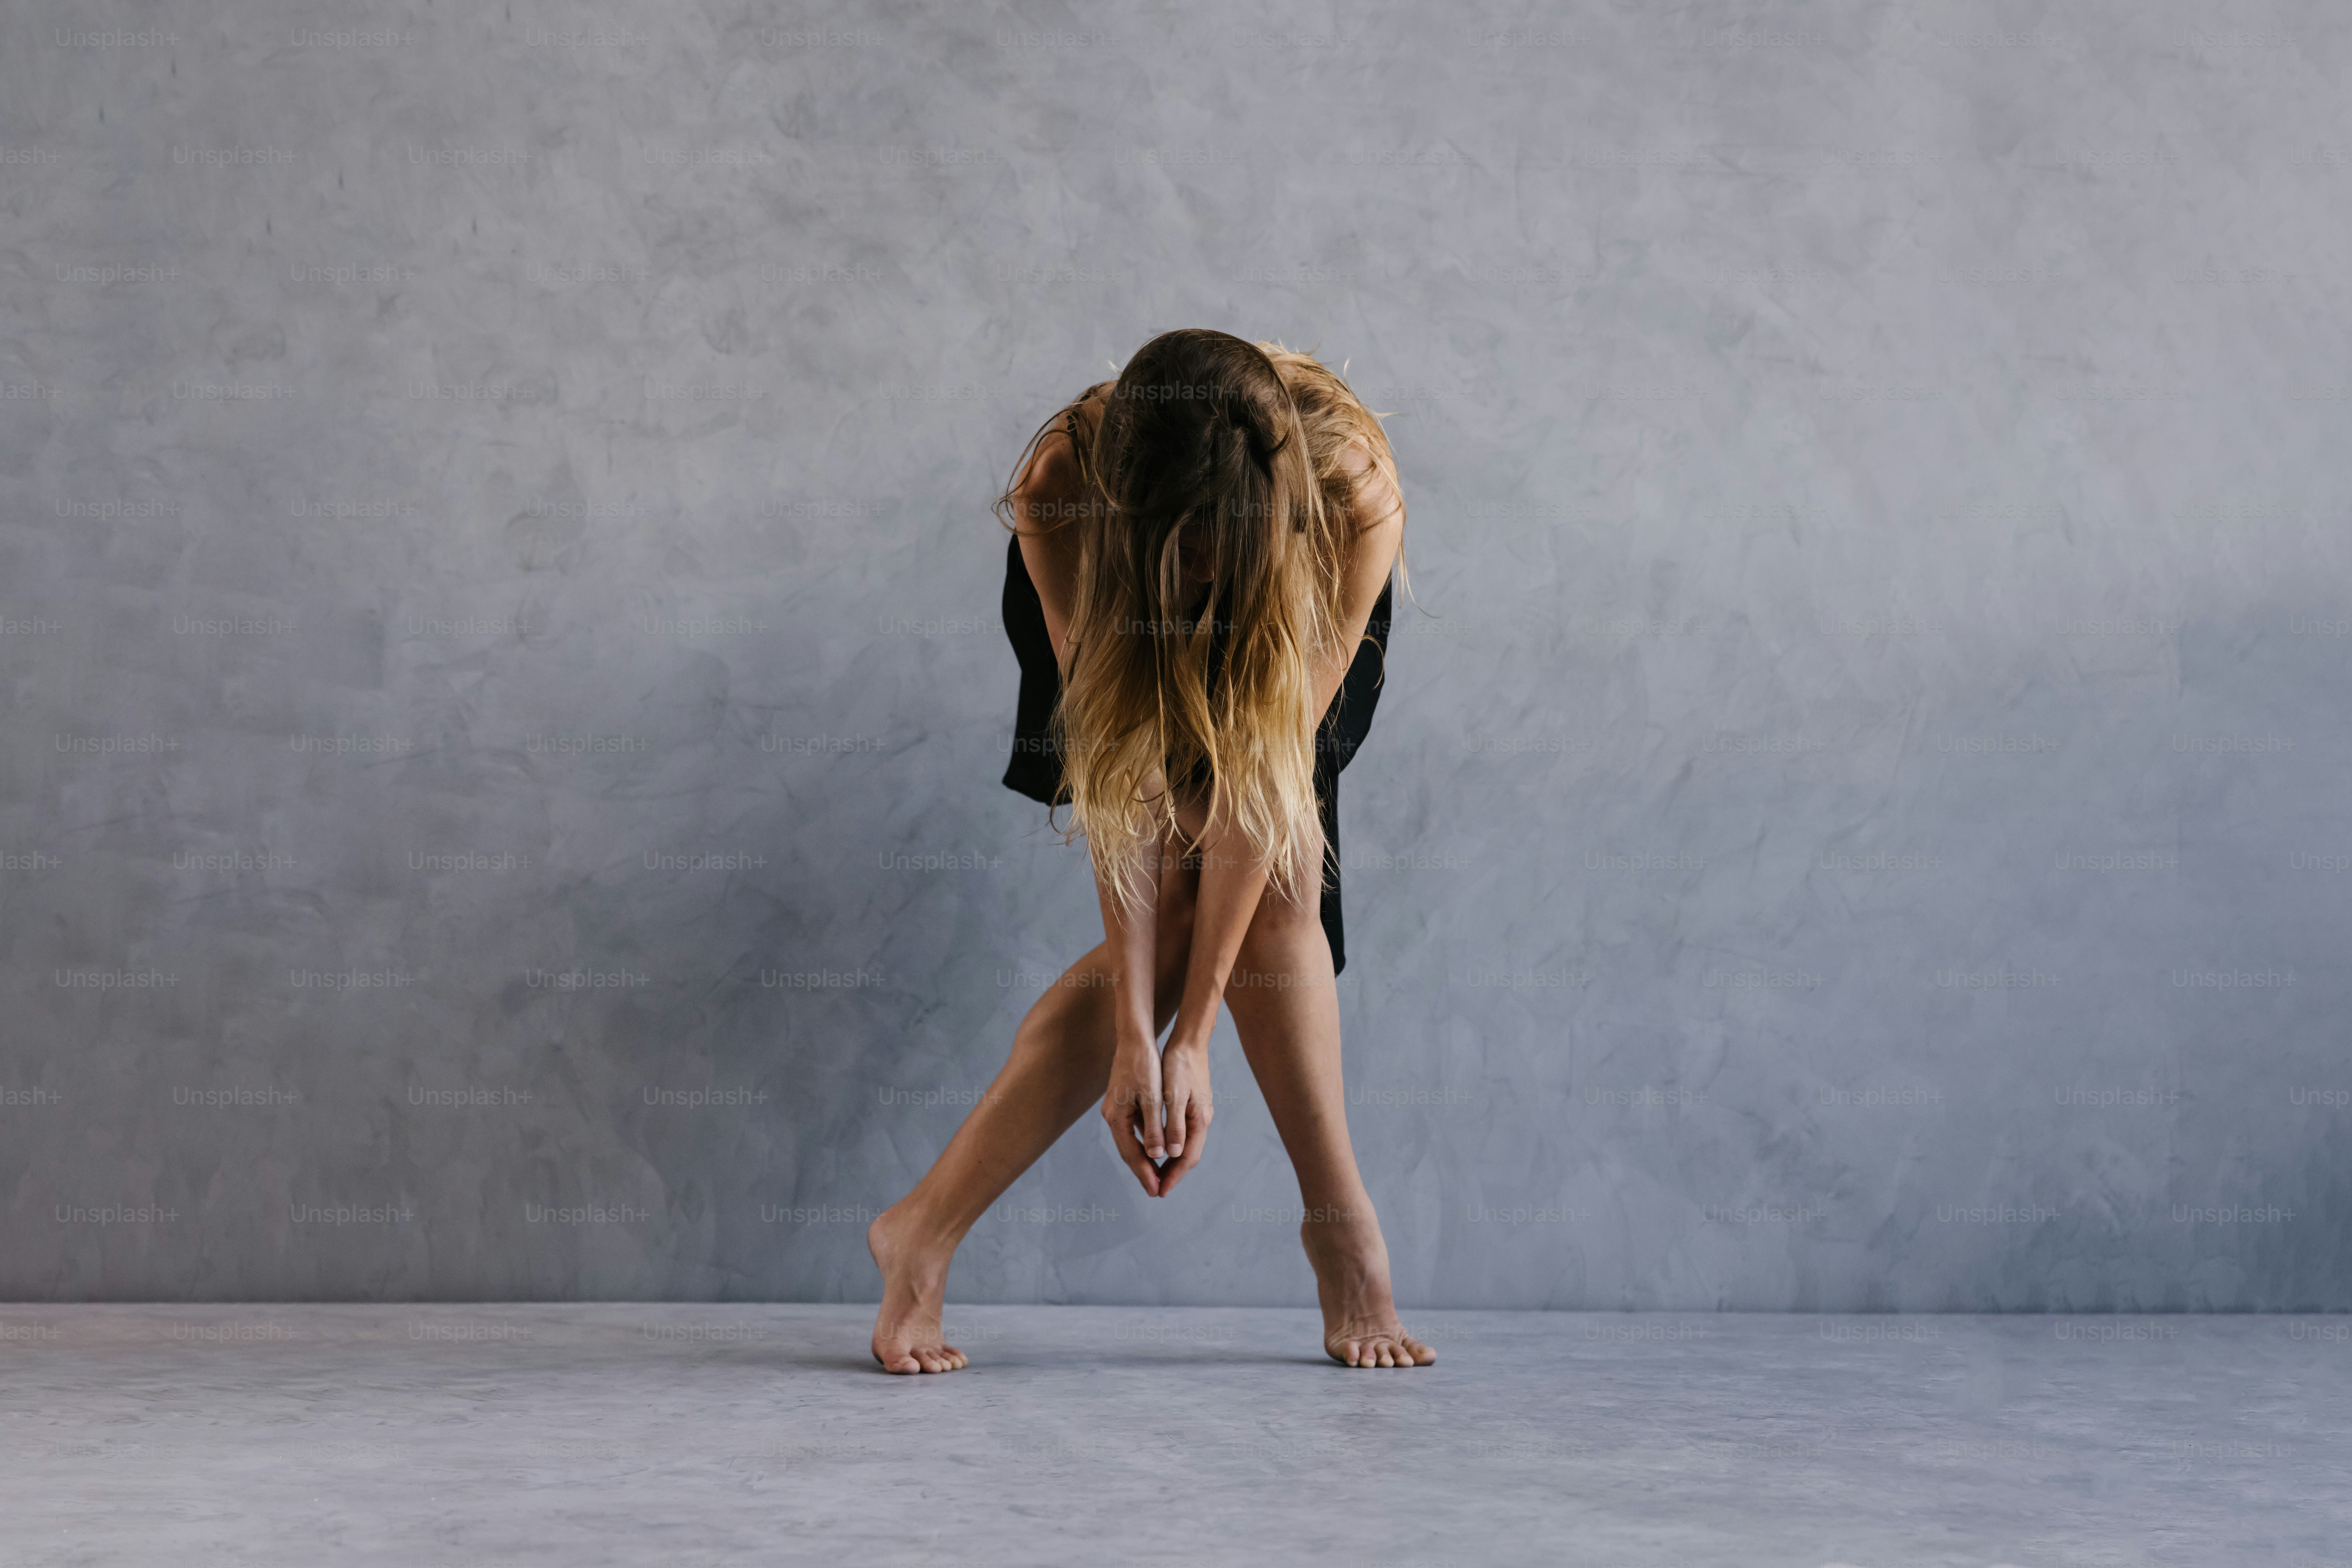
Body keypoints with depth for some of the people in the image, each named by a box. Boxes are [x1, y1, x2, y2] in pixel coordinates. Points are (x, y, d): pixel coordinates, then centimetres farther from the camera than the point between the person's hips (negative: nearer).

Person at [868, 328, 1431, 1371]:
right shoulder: (1061, 488, -39)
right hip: (1109, 607, -1)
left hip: (1283, 614, 1)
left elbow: (1264, 775, -35)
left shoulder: (1354, 496, -40)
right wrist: (1133, 1038, -37)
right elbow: (1112, 782, -35)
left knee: (1278, 884, -19)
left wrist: (1192, 1037, -35)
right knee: (1171, 907, -18)